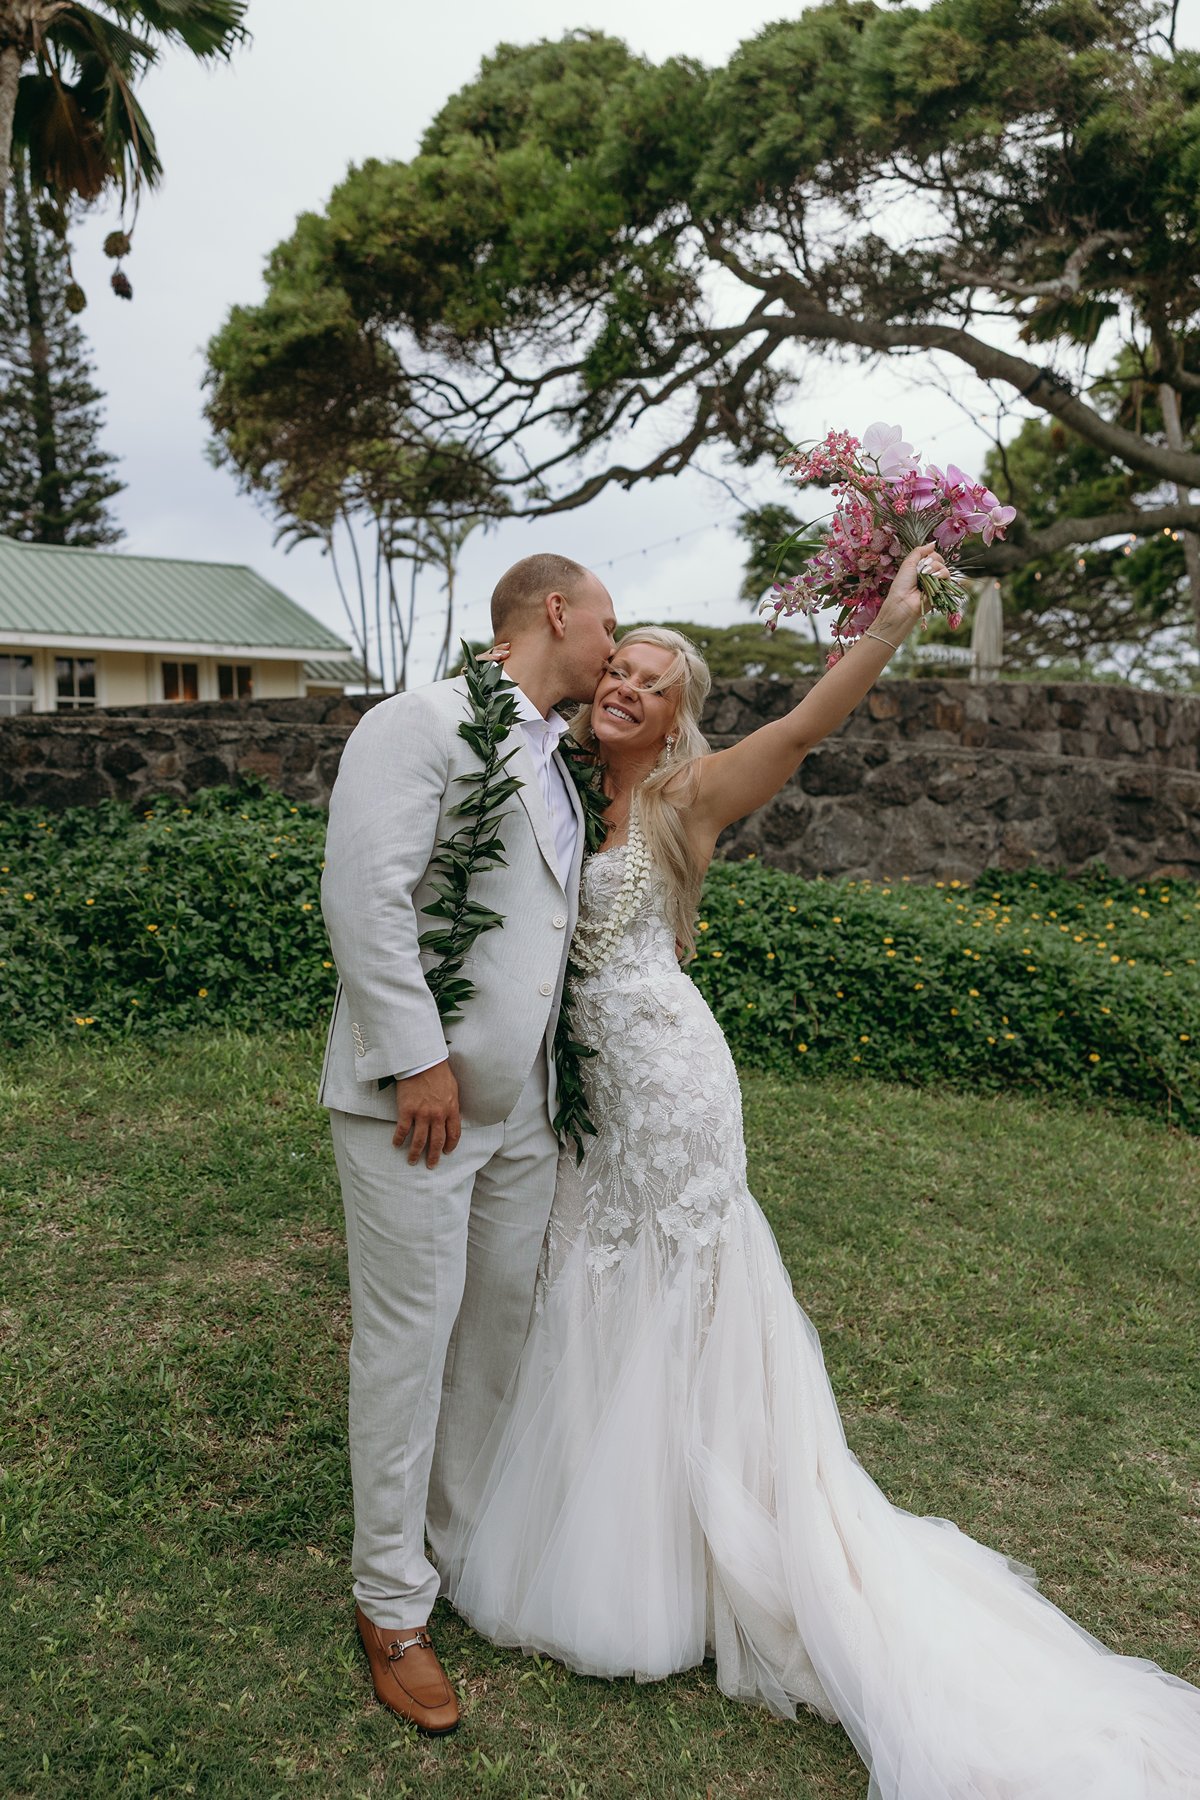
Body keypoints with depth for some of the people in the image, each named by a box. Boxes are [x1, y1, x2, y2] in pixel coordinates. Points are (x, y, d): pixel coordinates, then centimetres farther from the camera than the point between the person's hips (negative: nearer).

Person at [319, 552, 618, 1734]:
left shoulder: (557, 761, 17)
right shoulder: (422, 723, -10)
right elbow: (365, 894, -19)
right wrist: (420, 1057, -20)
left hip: (521, 1098, 8)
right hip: (414, 1092, -8)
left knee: (503, 1316, 16)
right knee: (409, 1333, 2)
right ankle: (391, 1602, 20)